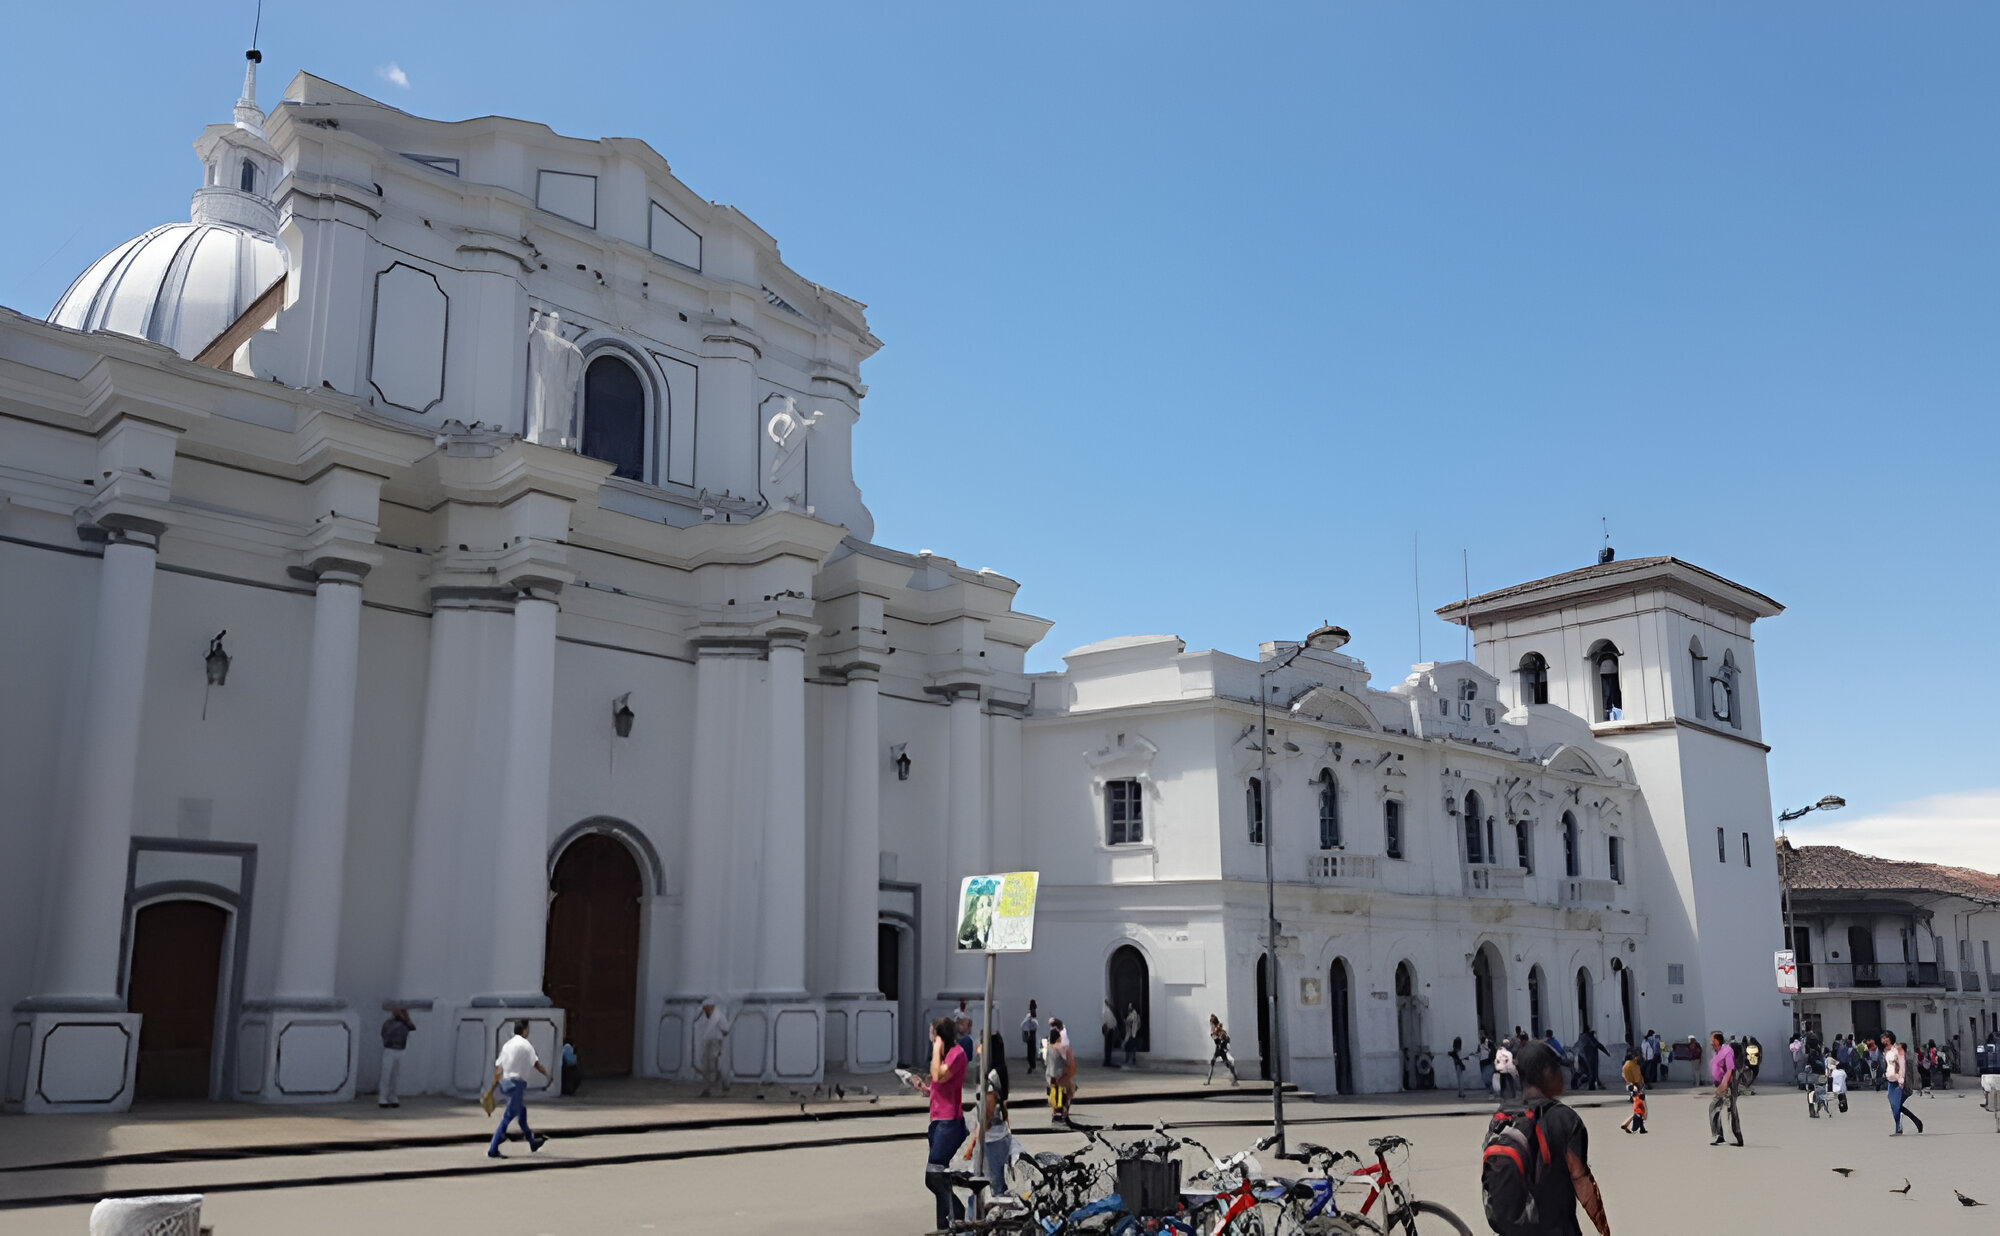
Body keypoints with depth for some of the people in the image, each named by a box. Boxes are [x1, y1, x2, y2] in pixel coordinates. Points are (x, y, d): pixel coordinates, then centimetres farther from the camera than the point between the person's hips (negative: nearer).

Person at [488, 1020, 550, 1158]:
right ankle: (493, 1150, -9)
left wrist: (494, 1086, 14)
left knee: (522, 1112, 20)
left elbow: (498, 1066, 12)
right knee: (508, 1117, -7)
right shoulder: (525, 1044, -8)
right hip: (516, 1082, -9)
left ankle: (532, 1143, 33)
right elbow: (535, 1064, -11)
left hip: (505, 1081, 9)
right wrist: (546, 1074, 3)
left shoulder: (507, 1044, 13)